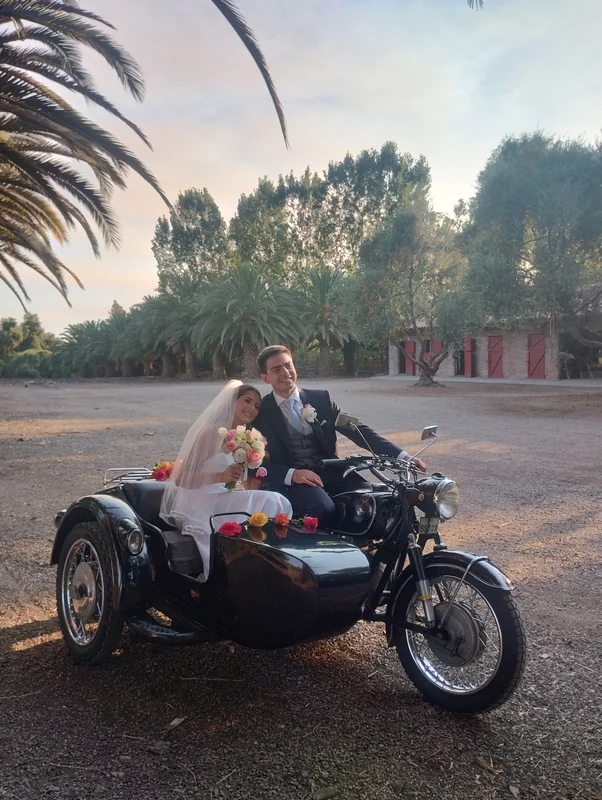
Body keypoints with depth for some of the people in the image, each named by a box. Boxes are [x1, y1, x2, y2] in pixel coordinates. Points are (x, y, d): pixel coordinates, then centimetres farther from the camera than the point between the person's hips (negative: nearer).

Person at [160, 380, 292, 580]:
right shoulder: (211, 432, -9)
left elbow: (251, 489, 14)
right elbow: (180, 478, -15)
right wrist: (221, 477, -28)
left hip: (224, 503, 7)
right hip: (200, 506, -7)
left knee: (275, 502, -16)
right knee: (267, 504, -24)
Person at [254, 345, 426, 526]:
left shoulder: (320, 398, 10)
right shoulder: (260, 412, 2)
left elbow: (356, 430, 5)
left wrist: (401, 456, -6)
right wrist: (292, 474, -23)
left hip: (330, 471, 3)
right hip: (290, 480, -3)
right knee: (324, 509, -33)